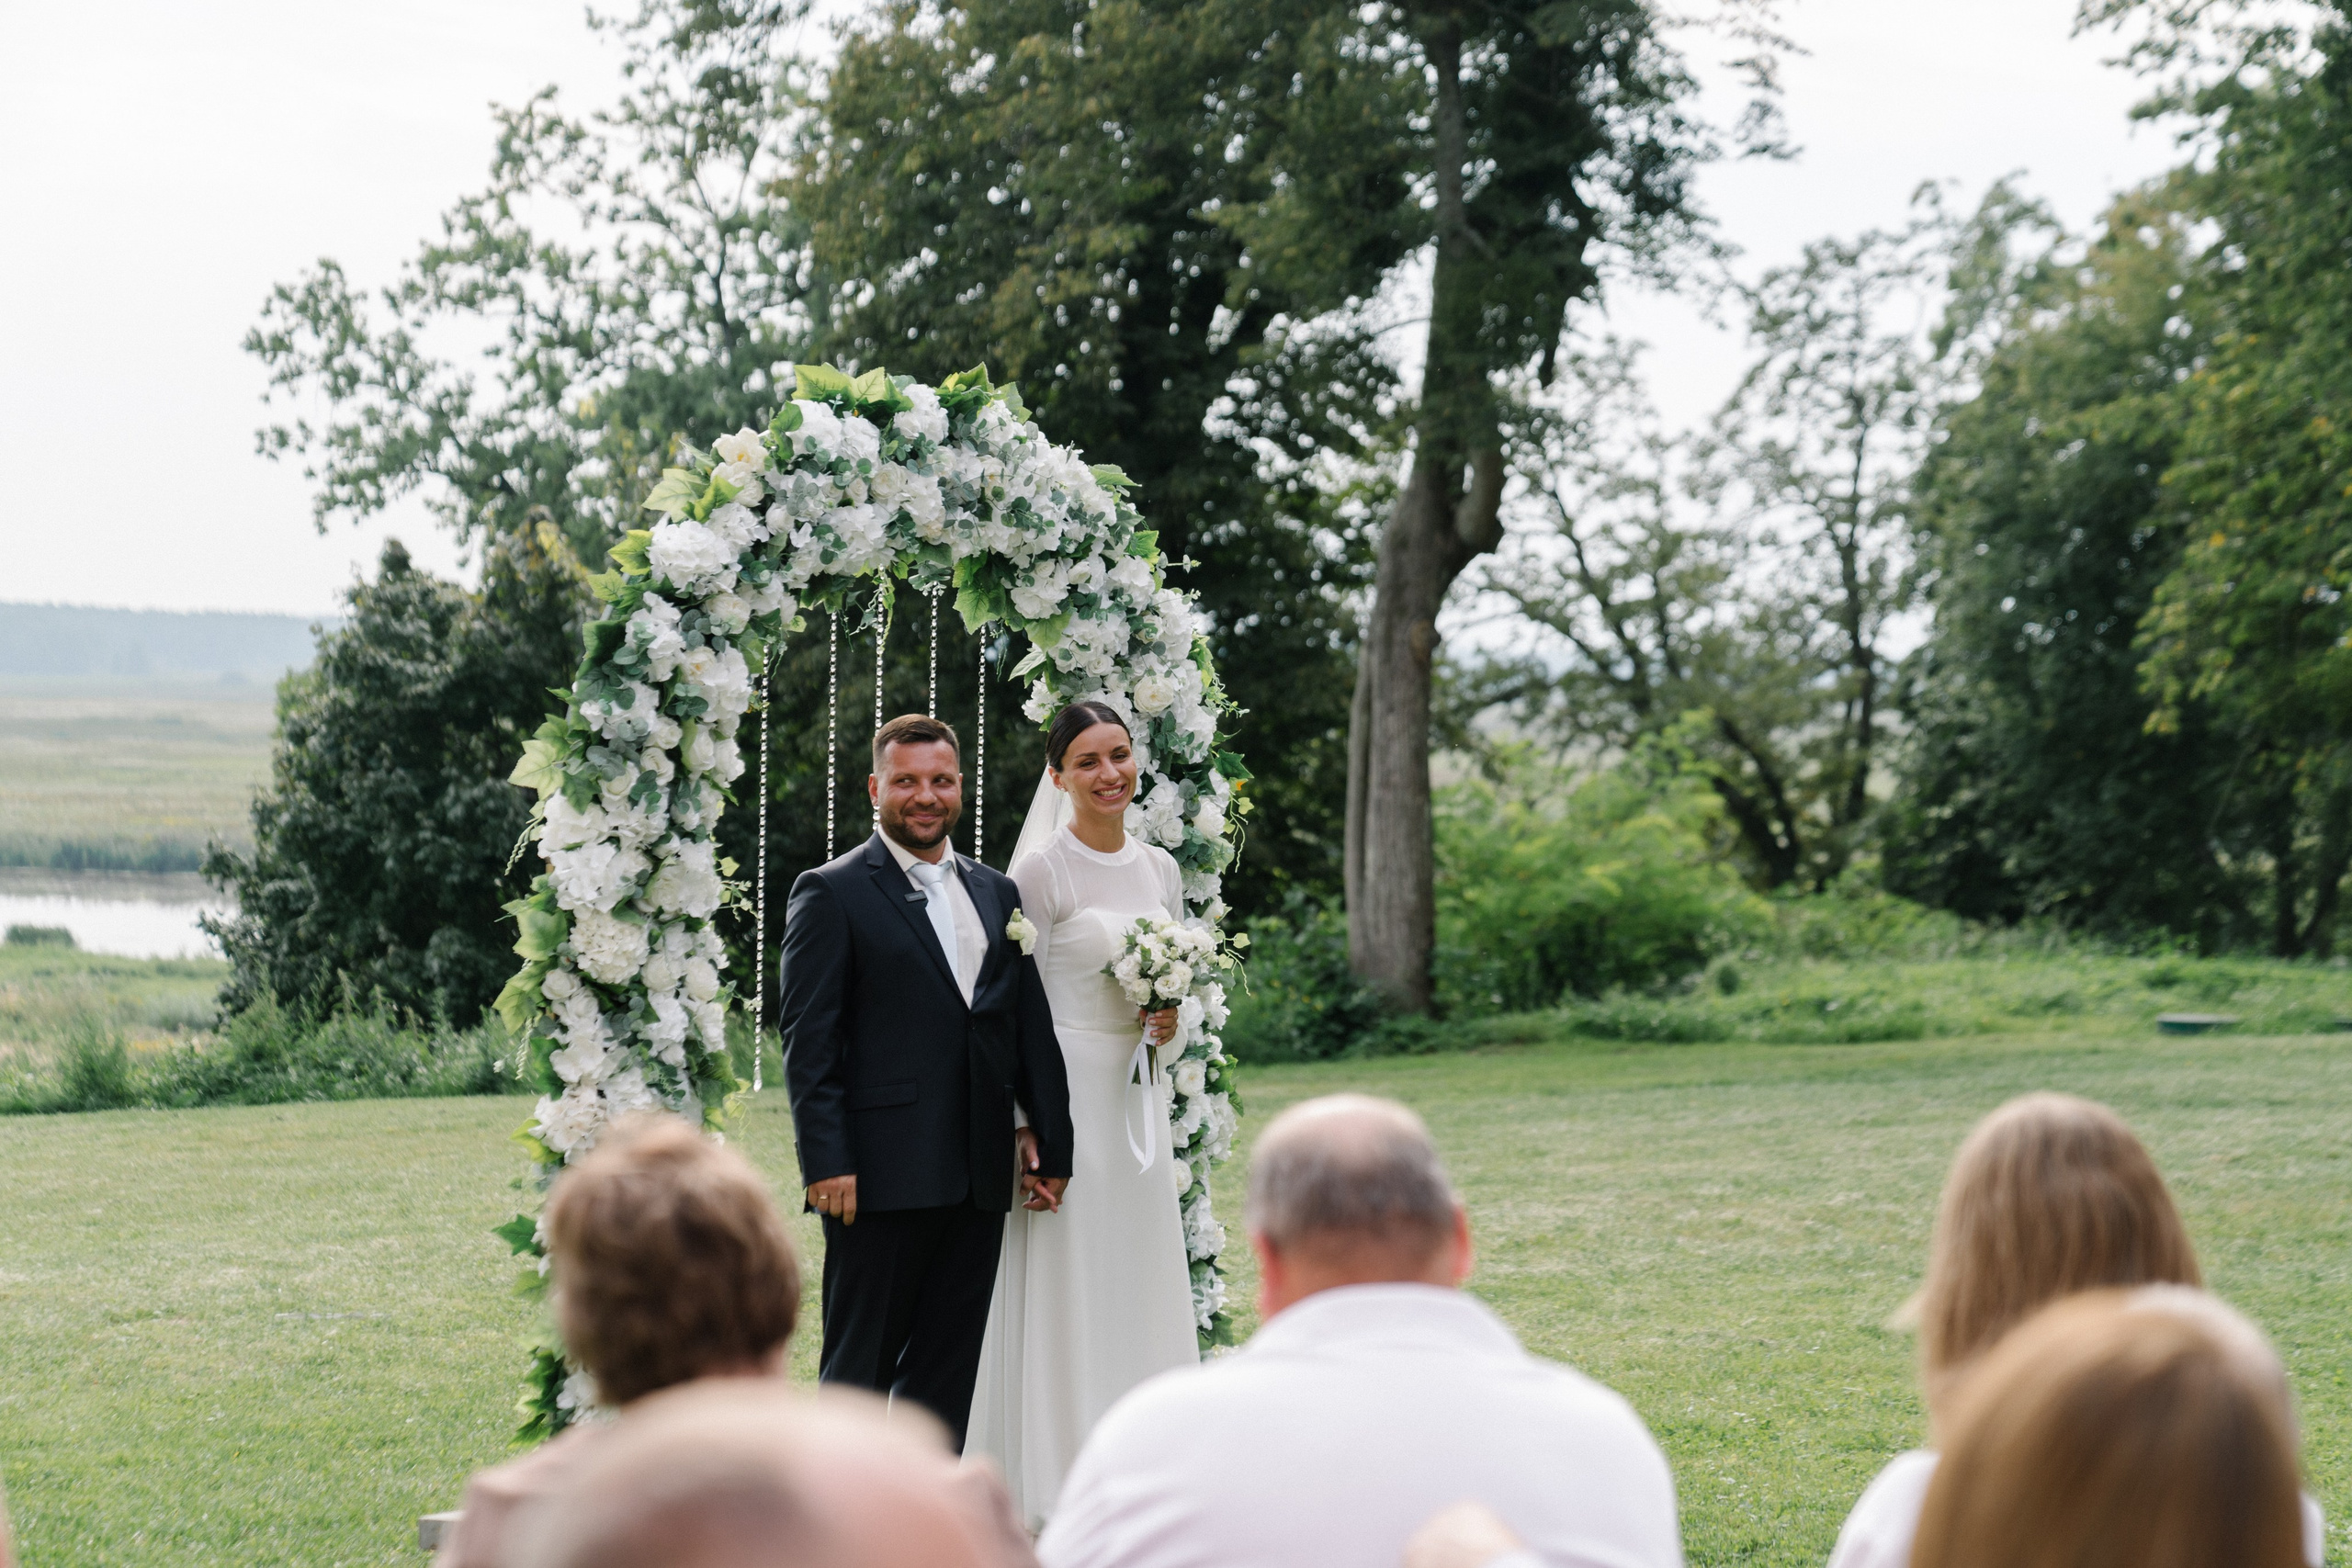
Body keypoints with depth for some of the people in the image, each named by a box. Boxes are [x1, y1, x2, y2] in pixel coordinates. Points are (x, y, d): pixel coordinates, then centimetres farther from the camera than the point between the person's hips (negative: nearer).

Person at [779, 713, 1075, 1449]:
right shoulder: (830, 893, -2)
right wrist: (826, 1162, -15)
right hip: (882, 1179, -6)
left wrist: (1050, 1141, 10)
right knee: (860, 1368, -1)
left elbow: (1032, 1028, 17)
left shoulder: (997, 894, 16)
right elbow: (808, 1043, -8)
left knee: (948, 1375, 9)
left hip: (979, 1181, 6)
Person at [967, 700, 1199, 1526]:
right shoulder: (1041, 872, -9)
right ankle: (1059, 1482, 2)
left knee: (1142, 1283, 9)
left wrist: (1169, 1017, -4)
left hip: (1139, 1095, 6)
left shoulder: (1159, 869, 10)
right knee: (1065, 1287, -4)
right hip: (1064, 1093, -6)